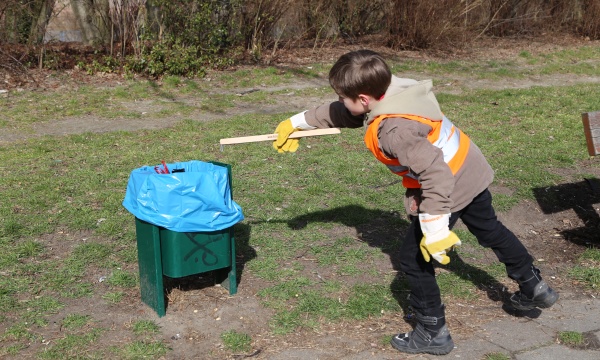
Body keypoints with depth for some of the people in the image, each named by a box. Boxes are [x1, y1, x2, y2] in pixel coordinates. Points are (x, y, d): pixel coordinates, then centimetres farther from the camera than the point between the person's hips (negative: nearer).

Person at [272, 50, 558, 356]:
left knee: (413, 259, 6)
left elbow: (435, 173, -38)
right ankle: (534, 287, 48)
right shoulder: (390, 96, -3)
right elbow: (339, 113, 11)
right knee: (490, 230, 31)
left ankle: (433, 333, 18)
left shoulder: (393, 129, -32)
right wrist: (297, 122, 18)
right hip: (472, 174, 10)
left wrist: (434, 227, -35)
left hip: (447, 190, -10)